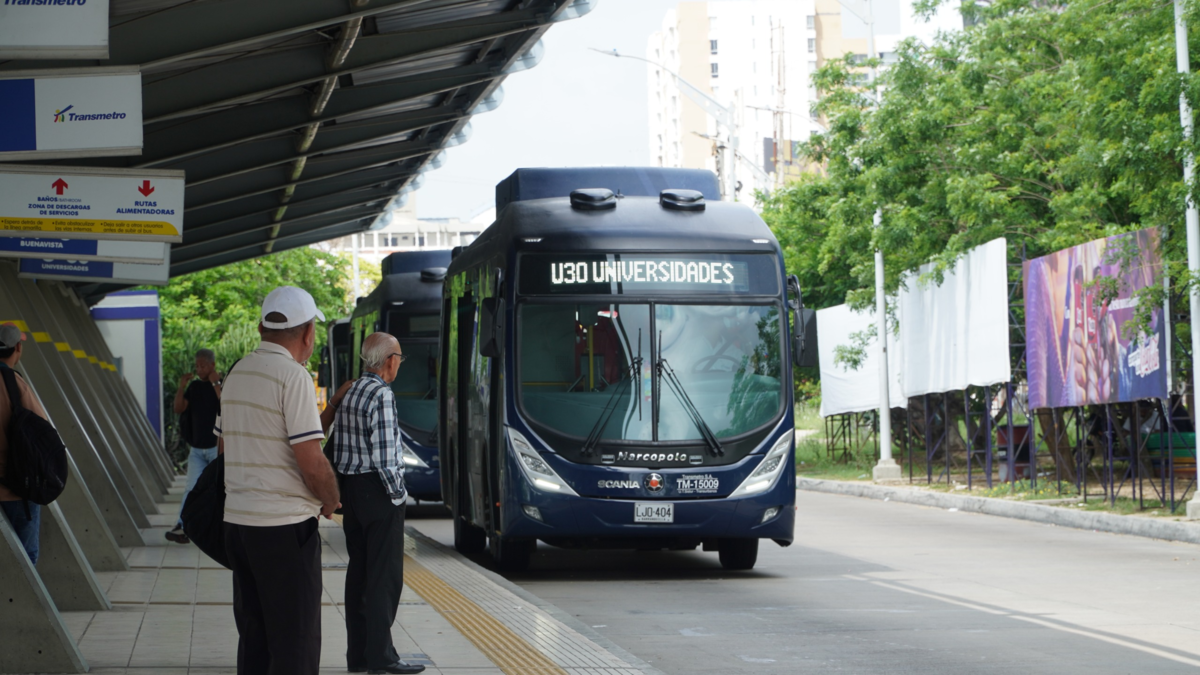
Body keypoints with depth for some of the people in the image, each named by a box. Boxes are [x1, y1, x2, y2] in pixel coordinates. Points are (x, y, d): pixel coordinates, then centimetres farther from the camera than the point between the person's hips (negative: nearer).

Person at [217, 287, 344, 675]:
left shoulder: (238, 374, 11)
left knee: (254, 634, 14)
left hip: (238, 520, 8)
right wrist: (330, 501, 0)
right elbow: (312, 462, -19)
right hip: (285, 526, -8)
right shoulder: (293, 376, -14)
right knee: (295, 642, -3)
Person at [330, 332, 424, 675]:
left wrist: (343, 492, 15)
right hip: (378, 492, -9)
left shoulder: (349, 392, 11)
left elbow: (338, 448, 12)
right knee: (385, 575, -4)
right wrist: (396, 493, -11)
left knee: (358, 572, 12)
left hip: (351, 487, 9)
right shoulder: (381, 395, -16)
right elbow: (384, 454, -20)